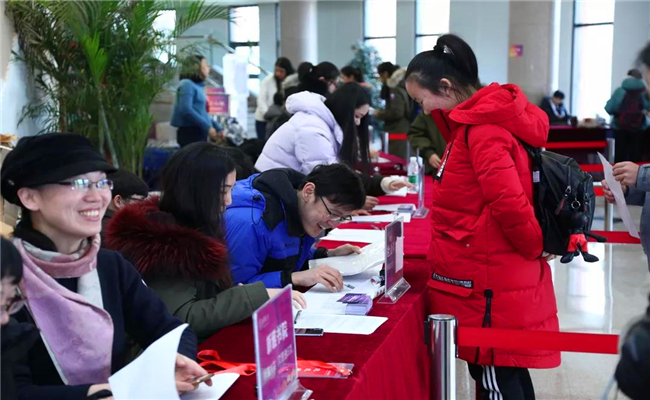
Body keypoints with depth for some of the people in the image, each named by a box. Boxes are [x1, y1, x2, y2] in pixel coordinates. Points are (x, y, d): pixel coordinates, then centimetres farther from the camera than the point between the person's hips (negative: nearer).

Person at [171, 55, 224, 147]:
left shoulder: (198, 86, 18)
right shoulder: (187, 84, -8)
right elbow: (186, 110, -20)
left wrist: (218, 127, 16)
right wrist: (208, 127, -20)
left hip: (199, 132, 9)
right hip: (190, 132, -9)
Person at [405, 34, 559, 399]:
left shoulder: (482, 130, -19)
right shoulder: (482, 119, 11)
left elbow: (509, 203, -28)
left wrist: (536, 248, -14)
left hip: (488, 286, -10)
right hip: (497, 278, 10)